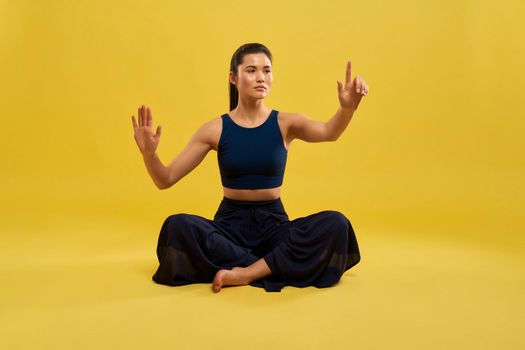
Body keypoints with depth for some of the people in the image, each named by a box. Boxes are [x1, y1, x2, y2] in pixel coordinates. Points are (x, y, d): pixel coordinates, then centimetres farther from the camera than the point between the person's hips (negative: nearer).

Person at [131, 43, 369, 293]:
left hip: (274, 223, 1)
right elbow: (165, 180, -3)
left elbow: (328, 132, -23)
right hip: (230, 222, 0)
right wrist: (149, 153, -24)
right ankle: (271, 268, -21)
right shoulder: (216, 129, -2)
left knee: (336, 223, -25)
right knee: (177, 225, -30)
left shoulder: (285, 123, -2)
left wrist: (347, 107, -45)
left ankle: (247, 273, -24)